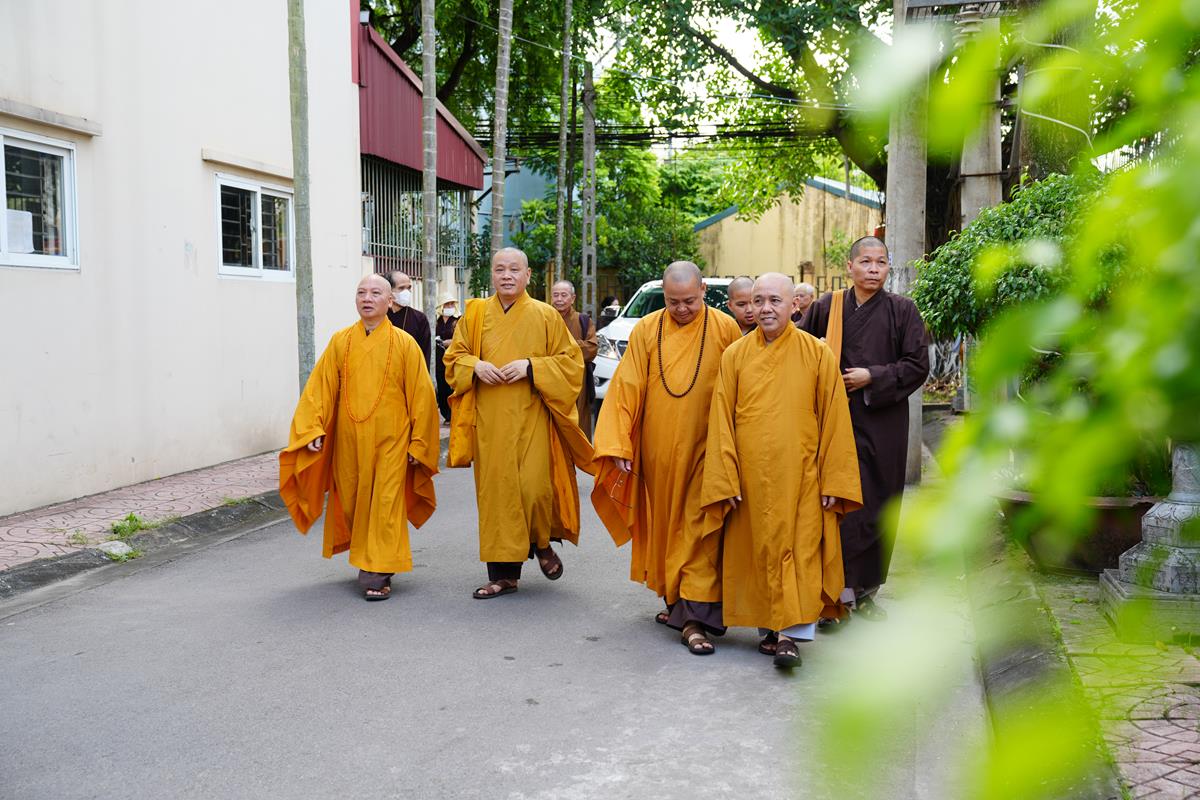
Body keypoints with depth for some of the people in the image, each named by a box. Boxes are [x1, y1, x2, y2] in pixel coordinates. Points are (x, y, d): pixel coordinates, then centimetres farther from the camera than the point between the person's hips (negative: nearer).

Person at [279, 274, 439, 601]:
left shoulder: (404, 343, -3)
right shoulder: (340, 342, 4)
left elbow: (421, 395, -1)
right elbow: (320, 388, 2)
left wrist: (418, 442, -2)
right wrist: (313, 428, -8)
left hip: (389, 440, -3)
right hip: (349, 440, 3)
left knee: (385, 503, -5)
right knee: (354, 503, 11)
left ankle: (377, 574, 3)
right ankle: (367, 561, 31)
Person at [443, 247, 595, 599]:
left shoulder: (546, 316, 2)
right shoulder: (475, 314, 9)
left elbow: (570, 361, 2)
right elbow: (453, 357, 14)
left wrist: (531, 366, -13)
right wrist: (475, 365, -7)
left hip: (531, 419, -2)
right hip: (489, 421, 2)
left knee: (534, 488, -9)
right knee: (496, 491, 3)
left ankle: (543, 544, 23)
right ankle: (503, 573, 12)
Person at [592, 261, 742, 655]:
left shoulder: (725, 329, -4)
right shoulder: (646, 330, 0)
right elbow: (626, 389, -2)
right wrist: (617, 445, -8)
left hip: (703, 451, -2)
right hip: (657, 452, 3)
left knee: (698, 531, -5)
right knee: (662, 525, 14)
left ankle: (695, 618, -4)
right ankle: (674, 600, 31)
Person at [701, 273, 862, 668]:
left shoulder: (817, 354, -2)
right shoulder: (735, 355, 2)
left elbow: (834, 420, -2)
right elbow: (721, 421, 1)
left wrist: (832, 481, -5)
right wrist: (725, 480, -5)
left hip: (801, 476, -2)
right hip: (750, 475, 2)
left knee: (799, 551, -4)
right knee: (759, 551, 8)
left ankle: (792, 632, 1)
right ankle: (771, 627, 20)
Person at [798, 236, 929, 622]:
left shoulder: (901, 310, 2)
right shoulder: (827, 306, 4)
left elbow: (918, 364, -1)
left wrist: (872, 377, -10)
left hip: (883, 421, 1)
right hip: (836, 420, 0)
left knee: (877, 503, 6)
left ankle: (865, 589, 20)